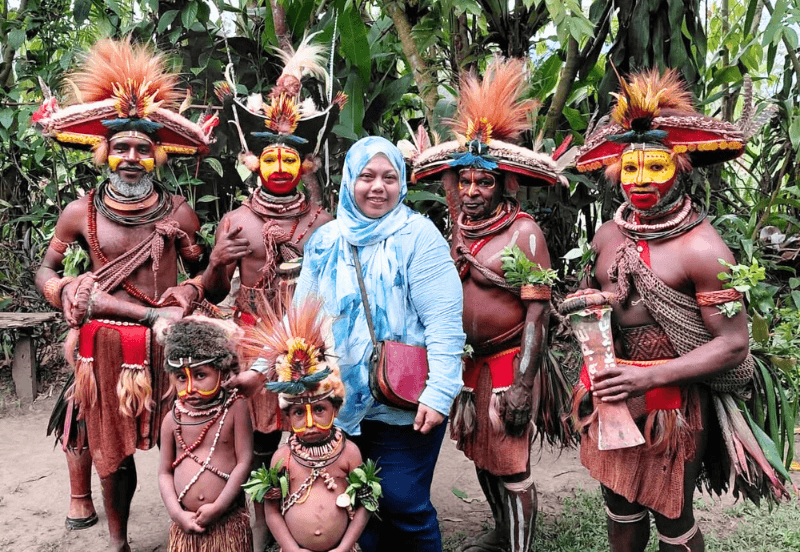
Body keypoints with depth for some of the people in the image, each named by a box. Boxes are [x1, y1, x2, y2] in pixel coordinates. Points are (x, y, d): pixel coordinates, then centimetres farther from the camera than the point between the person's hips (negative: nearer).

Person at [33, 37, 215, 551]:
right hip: (106, 348, 1)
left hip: (169, 343, -1)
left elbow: (204, 274, 9)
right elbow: (46, 269, 15)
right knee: (113, 451, 11)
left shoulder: (180, 212, 1)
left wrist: (185, 302, -9)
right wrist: (68, 298, -3)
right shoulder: (81, 213, 3)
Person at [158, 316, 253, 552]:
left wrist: (218, 507, -13)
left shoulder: (234, 408, -9)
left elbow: (244, 462, -10)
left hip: (228, 520, -2)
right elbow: (165, 472, 5)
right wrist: (176, 513, -7)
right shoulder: (173, 420, 0)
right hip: (186, 523, 2)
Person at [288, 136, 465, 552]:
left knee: (403, 505, 1)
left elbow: (444, 320, -13)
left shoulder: (418, 235, -7)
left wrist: (439, 394, -19)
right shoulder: (325, 241, 7)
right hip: (340, 405, 4)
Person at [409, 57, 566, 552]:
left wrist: (522, 385, -20)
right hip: (468, 360, 7)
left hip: (509, 361, -7)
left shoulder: (524, 231, -13)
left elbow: (538, 311, -16)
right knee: (481, 454, 19)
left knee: (511, 465, 1)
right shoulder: (461, 227, 6)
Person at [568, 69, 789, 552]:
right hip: (613, 393, 6)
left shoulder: (702, 248, -16)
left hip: (674, 401, -5)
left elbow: (733, 344, -17)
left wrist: (649, 378, -24)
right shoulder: (609, 235, 3)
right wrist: (586, 301, -4)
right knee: (620, 504, 20)